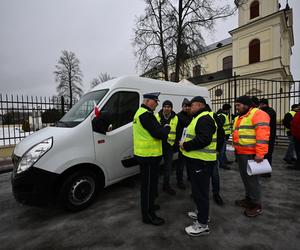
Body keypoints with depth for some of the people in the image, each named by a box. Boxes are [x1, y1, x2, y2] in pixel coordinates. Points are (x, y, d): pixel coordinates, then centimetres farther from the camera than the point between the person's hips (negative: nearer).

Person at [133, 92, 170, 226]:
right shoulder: (146, 115, -20)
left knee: (148, 183, 24)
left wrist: (162, 128, 6)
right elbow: (160, 134, -23)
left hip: (145, 154, 11)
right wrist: (167, 128, -4)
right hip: (149, 155, -11)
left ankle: (148, 205, 41)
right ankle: (148, 215, 16)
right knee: (149, 185, 1)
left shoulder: (140, 112, 15)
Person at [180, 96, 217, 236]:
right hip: (198, 159, 11)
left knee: (200, 191, -2)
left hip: (201, 161, -11)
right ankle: (202, 213, 39)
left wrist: (185, 145, -19)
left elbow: (203, 140, -29)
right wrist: (186, 144, 10)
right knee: (199, 189, 22)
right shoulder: (200, 117, 19)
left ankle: (202, 225, 11)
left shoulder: (204, 119, -17)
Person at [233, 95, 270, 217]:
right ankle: (249, 199, 34)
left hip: (251, 154, -9)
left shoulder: (258, 114, -13)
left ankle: (257, 205, 15)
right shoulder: (239, 118, 17)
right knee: (245, 178, 18)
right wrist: (236, 148, 17)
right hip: (241, 153, 9)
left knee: (252, 179, 0)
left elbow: (263, 134, -22)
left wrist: (260, 153, -26)